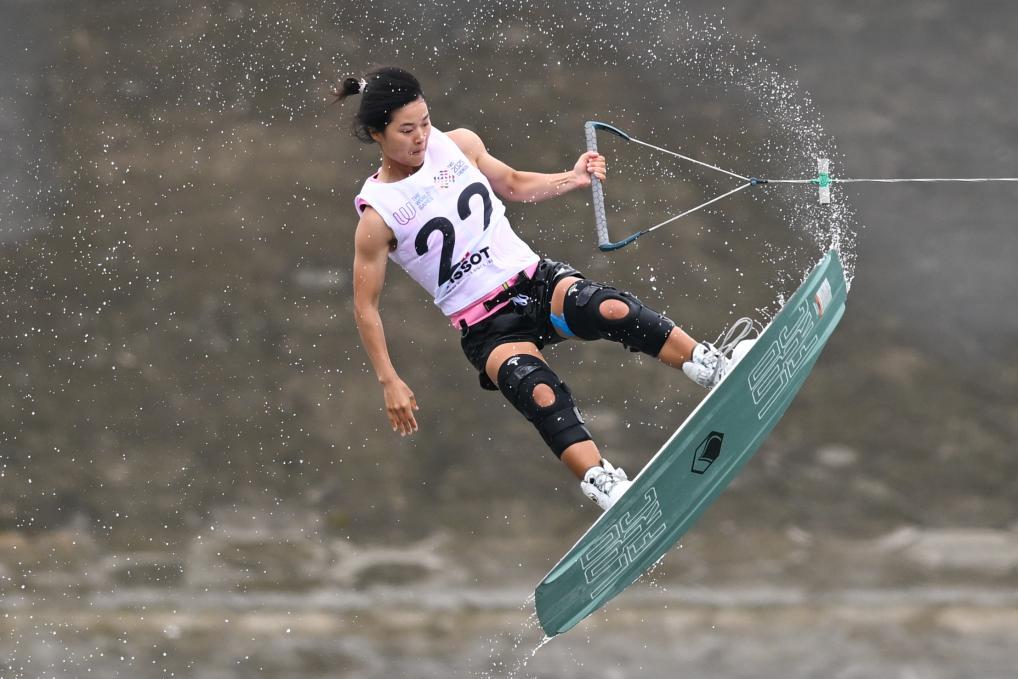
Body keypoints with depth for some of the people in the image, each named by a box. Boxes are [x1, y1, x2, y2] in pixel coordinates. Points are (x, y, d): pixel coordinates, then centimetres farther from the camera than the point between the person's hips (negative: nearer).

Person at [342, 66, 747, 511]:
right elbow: (365, 306, -3)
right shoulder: (378, 216, -10)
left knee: (612, 311, -28)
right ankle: (610, 492, -41)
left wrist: (573, 179, 4)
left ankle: (719, 370, -28)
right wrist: (389, 382, -7)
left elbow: (513, 185, 20)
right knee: (542, 396, -32)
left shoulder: (457, 145, 2)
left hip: (535, 279, 4)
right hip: (487, 329, -4)